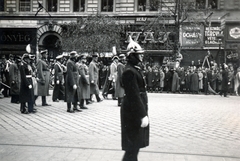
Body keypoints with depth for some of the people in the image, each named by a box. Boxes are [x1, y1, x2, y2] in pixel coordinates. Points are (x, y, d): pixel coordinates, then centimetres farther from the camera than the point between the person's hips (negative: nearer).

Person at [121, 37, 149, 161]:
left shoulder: (136, 69, 11)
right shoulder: (129, 71, -20)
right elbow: (134, 96, -25)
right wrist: (143, 115, -25)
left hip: (137, 111, 10)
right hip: (133, 113, -10)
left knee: (135, 144, 20)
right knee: (133, 146, -1)